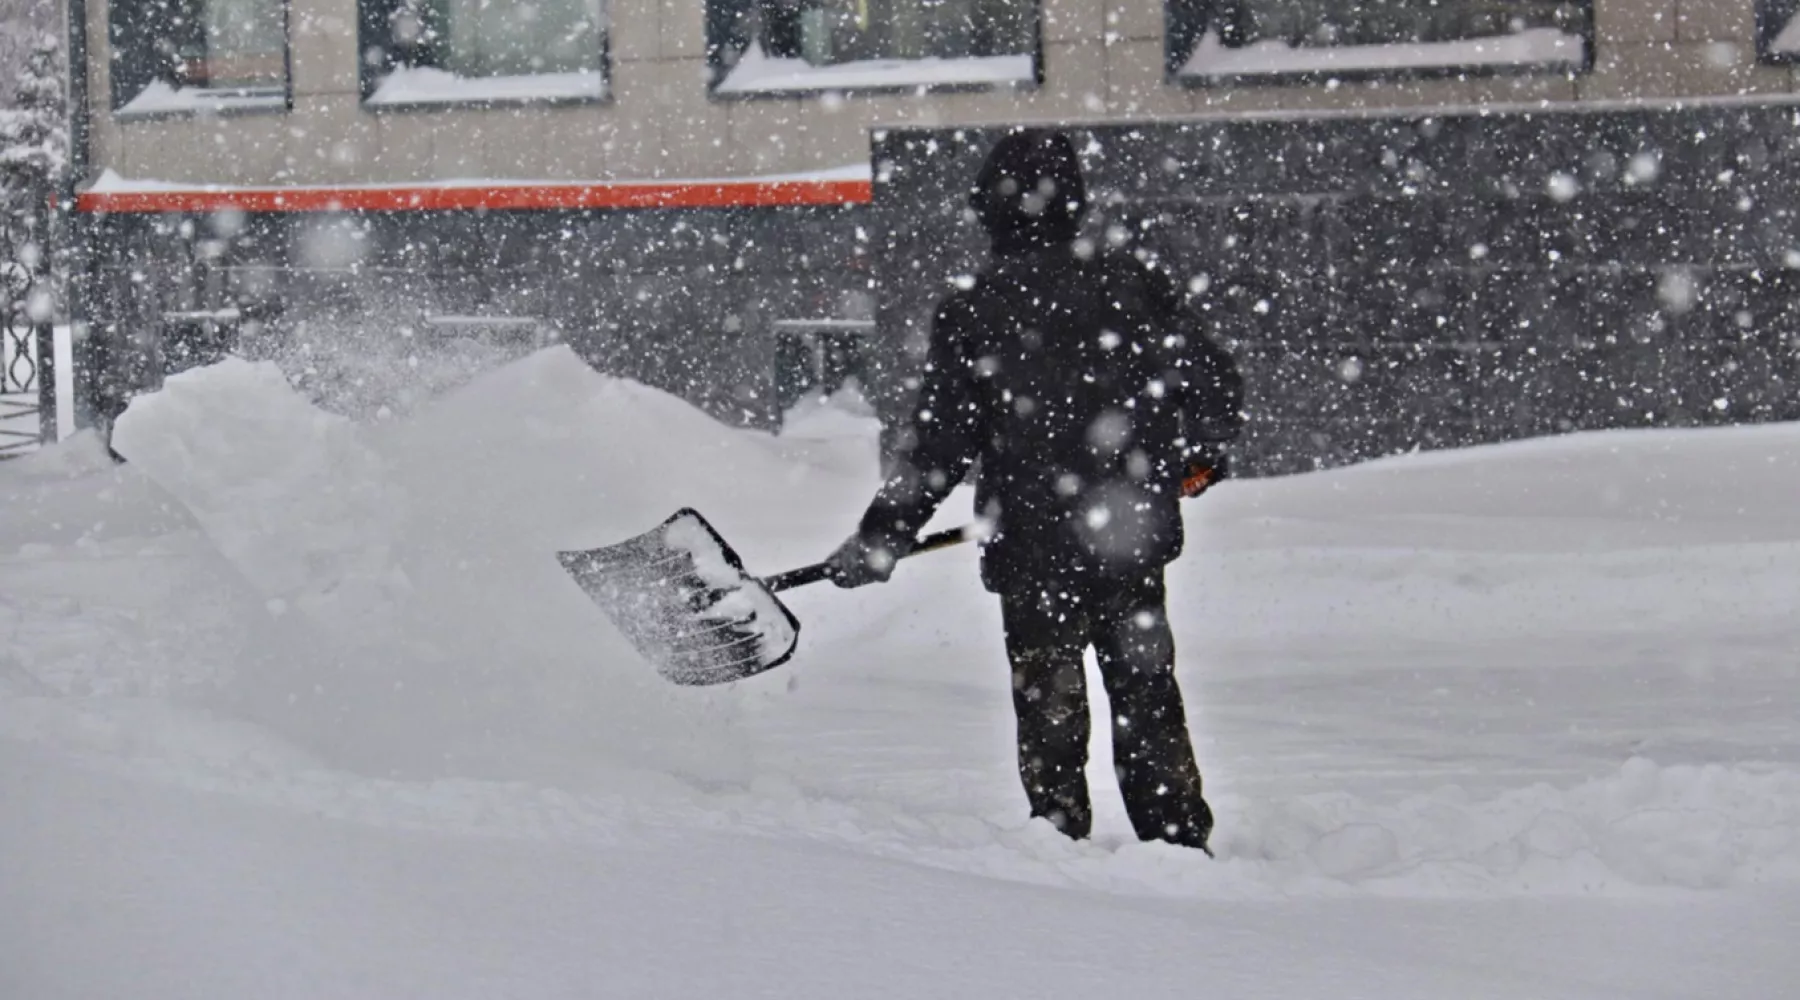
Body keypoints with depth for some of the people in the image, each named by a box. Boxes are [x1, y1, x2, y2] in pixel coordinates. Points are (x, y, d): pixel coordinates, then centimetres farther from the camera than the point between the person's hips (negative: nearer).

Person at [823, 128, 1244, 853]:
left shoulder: (971, 313, -8)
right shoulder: (1134, 288, 0)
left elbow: (936, 446, -8)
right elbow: (1217, 391, 3)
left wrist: (880, 538, 2)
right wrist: (1186, 460, 23)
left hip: (1031, 548, -3)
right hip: (1133, 536, 3)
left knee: (1048, 705, 8)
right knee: (1146, 691, 14)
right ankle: (1178, 840, 16)